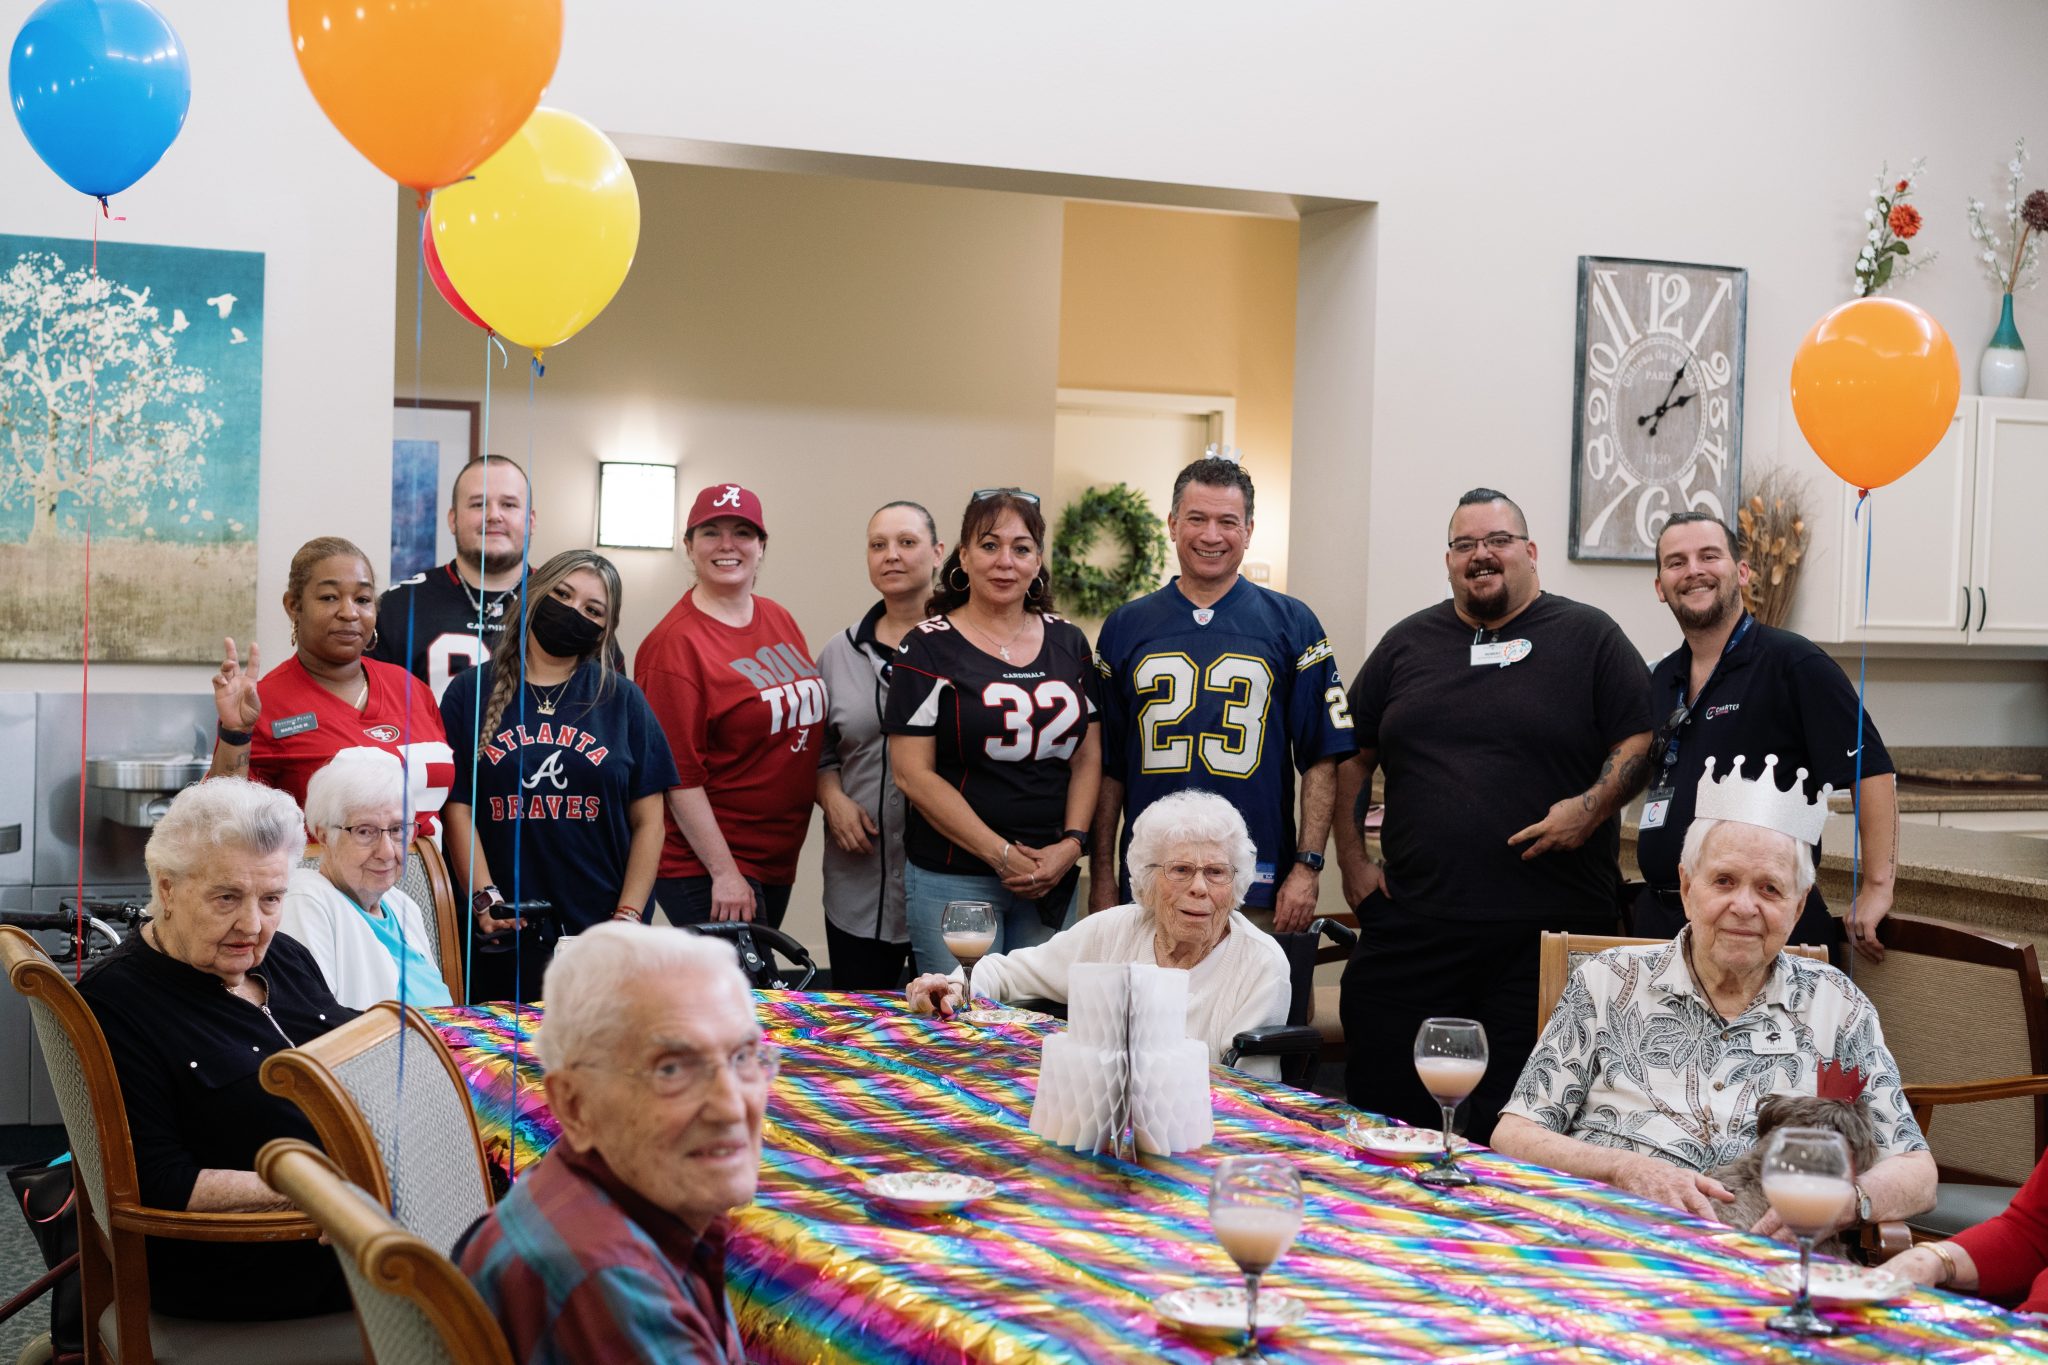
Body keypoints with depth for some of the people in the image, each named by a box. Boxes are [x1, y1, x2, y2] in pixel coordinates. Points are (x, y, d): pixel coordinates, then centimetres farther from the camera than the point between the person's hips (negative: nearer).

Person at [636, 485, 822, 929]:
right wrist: (724, 873, -17)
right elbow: (678, 775, -15)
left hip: (778, 859, 7)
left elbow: (810, 715, 20)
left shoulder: (781, 621, 8)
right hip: (704, 870, -7)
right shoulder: (676, 643, -12)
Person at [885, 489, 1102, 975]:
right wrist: (1001, 854, -11)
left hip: (1052, 881, 4)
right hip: (952, 879, -4)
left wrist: (1072, 844, -5)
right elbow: (913, 774, -8)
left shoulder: (1068, 643, 11)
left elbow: (1087, 758, 12)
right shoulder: (930, 647, -2)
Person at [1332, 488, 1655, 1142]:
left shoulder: (1589, 637, 6)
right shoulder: (1409, 642, 16)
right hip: (1411, 927, 3)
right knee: (1384, 1106, 2)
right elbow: (1351, 758, 18)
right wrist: (1353, 863, 10)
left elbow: (1641, 742, 2)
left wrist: (1593, 805, -15)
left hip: (1551, 931, -3)